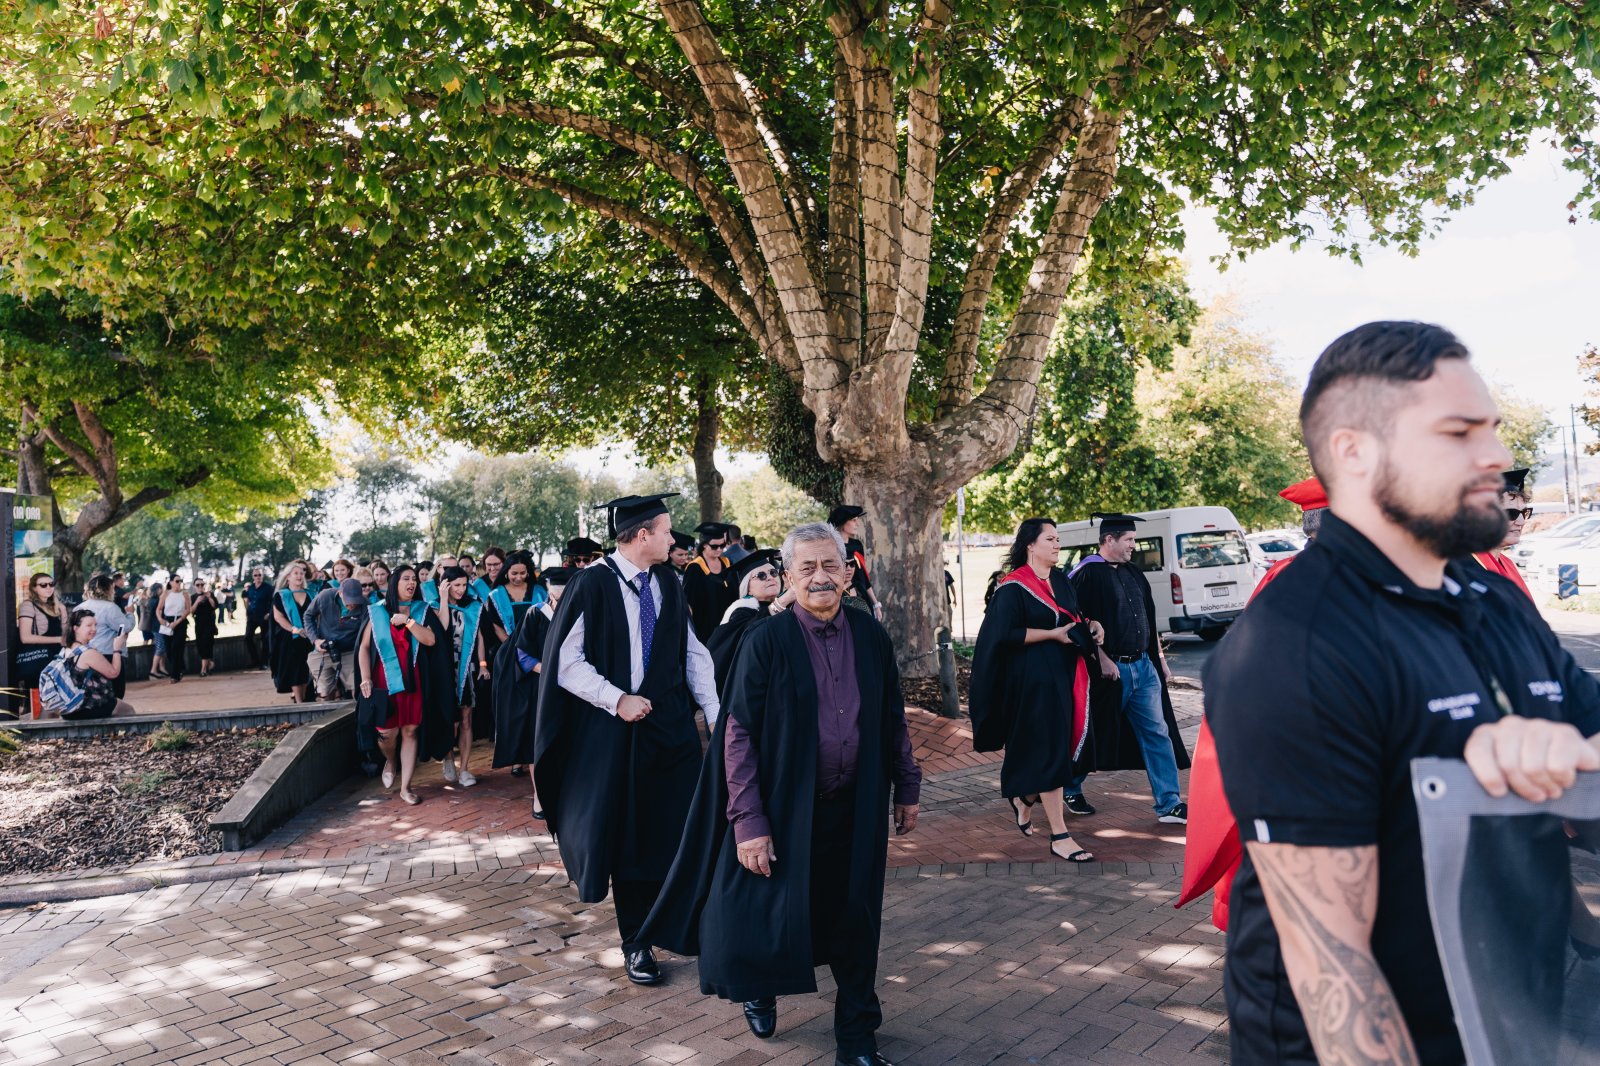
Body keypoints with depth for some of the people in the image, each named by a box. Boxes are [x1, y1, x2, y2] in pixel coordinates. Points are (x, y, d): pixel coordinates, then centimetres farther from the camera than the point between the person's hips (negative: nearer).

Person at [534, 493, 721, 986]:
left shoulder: (668, 583, 4)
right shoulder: (592, 584, -12)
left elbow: (692, 653, 6)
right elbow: (566, 660, -11)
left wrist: (716, 715, -2)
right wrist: (616, 699, -19)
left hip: (671, 725, 4)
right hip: (615, 727, -4)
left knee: (676, 830, 5)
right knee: (628, 835, 9)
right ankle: (635, 942, 24)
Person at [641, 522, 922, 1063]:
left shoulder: (871, 636, -1)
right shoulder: (767, 641, -13)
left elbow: (893, 719, 9)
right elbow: (737, 734, -14)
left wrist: (907, 788, 11)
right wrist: (748, 821, -17)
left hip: (857, 809, 3)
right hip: (785, 809, -3)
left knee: (855, 920, 11)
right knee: (776, 913, 11)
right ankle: (758, 987, 44)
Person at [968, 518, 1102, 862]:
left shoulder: (1061, 580, 12)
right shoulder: (1013, 587, -12)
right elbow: (1005, 634, -19)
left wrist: (1091, 625, 2)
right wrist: (1053, 633, -19)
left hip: (1066, 675, 8)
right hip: (1034, 679, -8)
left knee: (1062, 746, 12)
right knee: (1048, 751, -7)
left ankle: (1024, 799, 38)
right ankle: (1059, 837, -2)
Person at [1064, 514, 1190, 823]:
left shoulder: (1132, 573, 13)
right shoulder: (1086, 575, -11)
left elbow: (1149, 620, 19)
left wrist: (1160, 659, 17)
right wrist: (1102, 659, -21)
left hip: (1143, 667, 7)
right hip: (1109, 669, -7)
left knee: (1158, 733, 2)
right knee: (1094, 735, 6)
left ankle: (1168, 804, 5)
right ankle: (1071, 789, 28)